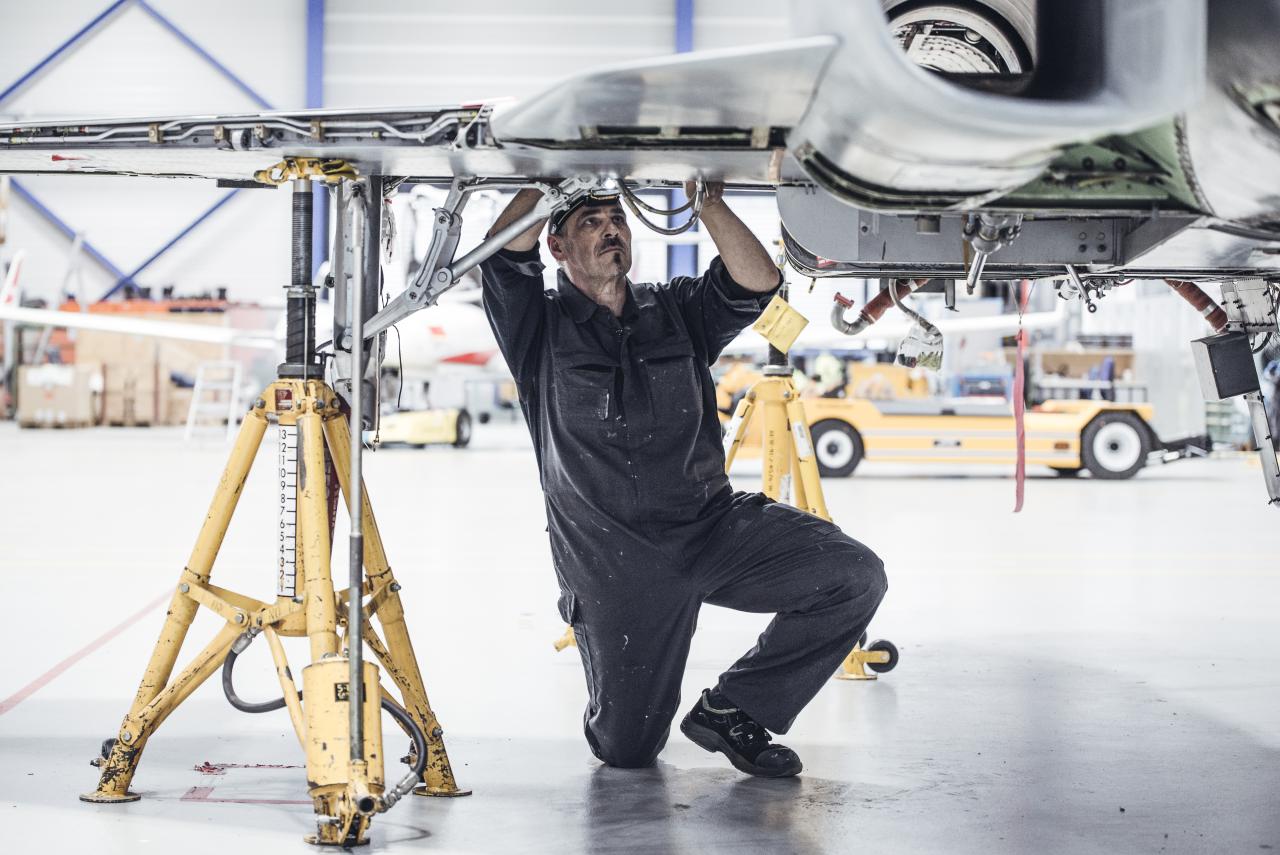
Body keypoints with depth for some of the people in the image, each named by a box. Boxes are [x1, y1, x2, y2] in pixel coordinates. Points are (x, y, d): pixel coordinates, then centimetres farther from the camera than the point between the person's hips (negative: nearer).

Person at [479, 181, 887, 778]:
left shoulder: (677, 310, 13)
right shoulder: (541, 327, 4)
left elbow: (758, 281, -3)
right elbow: (504, 253, -15)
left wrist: (707, 197, -5)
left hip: (715, 526, 3)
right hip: (614, 562, -3)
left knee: (855, 577, -17)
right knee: (625, 749, -2)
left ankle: (732, 708, 0)